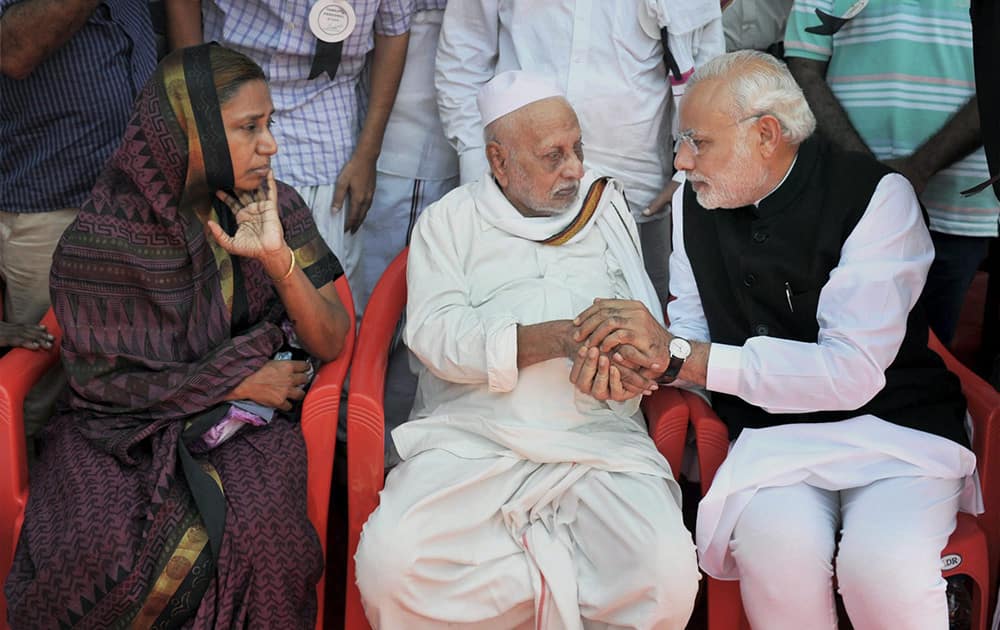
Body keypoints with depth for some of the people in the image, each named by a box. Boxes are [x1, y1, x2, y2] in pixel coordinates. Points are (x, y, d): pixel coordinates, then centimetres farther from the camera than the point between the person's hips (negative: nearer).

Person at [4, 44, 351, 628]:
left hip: (244, 423, 1)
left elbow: (331, 344, -3)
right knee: (98, 548, -29)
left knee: (260, 530, -30)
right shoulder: (104, 234, -11)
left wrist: (279, 260, -20)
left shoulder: (274, 207, -2)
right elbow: (101, 378, -7)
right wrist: (236, 381, -12)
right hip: (125, 422, -1)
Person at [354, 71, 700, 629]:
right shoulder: (450, 221, 12)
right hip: (471, 436, 0)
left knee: (670, 575, -26)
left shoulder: (611, 212, 19)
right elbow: (435, 333, -3)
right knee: (389, 562, -27)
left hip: (598, 442, 1)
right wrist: (549, 340, -17)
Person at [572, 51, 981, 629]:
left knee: (881, 566, -32)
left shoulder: (877, 197, -12)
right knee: (778, 550, -30)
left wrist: (680, 357, -23)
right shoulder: (695, 203, 5)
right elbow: (691, 334, 12)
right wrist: (645, 359, -14)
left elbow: (854, 371, -20)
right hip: (771, 435, 3)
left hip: (893, 424, -3)